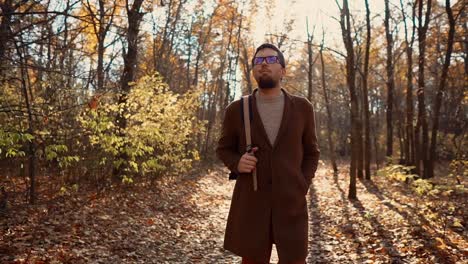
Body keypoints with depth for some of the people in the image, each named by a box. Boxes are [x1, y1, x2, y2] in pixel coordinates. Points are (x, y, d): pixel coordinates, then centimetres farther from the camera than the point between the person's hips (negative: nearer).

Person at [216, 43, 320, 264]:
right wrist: (236, 163, -10)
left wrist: (301, 189, -2)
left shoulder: (302, 107, 2)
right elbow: (223, 149, 12)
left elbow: (311, 153, 12)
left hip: (290, 204, 1)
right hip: (251, 203, 0)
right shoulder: (237, 109, 0)